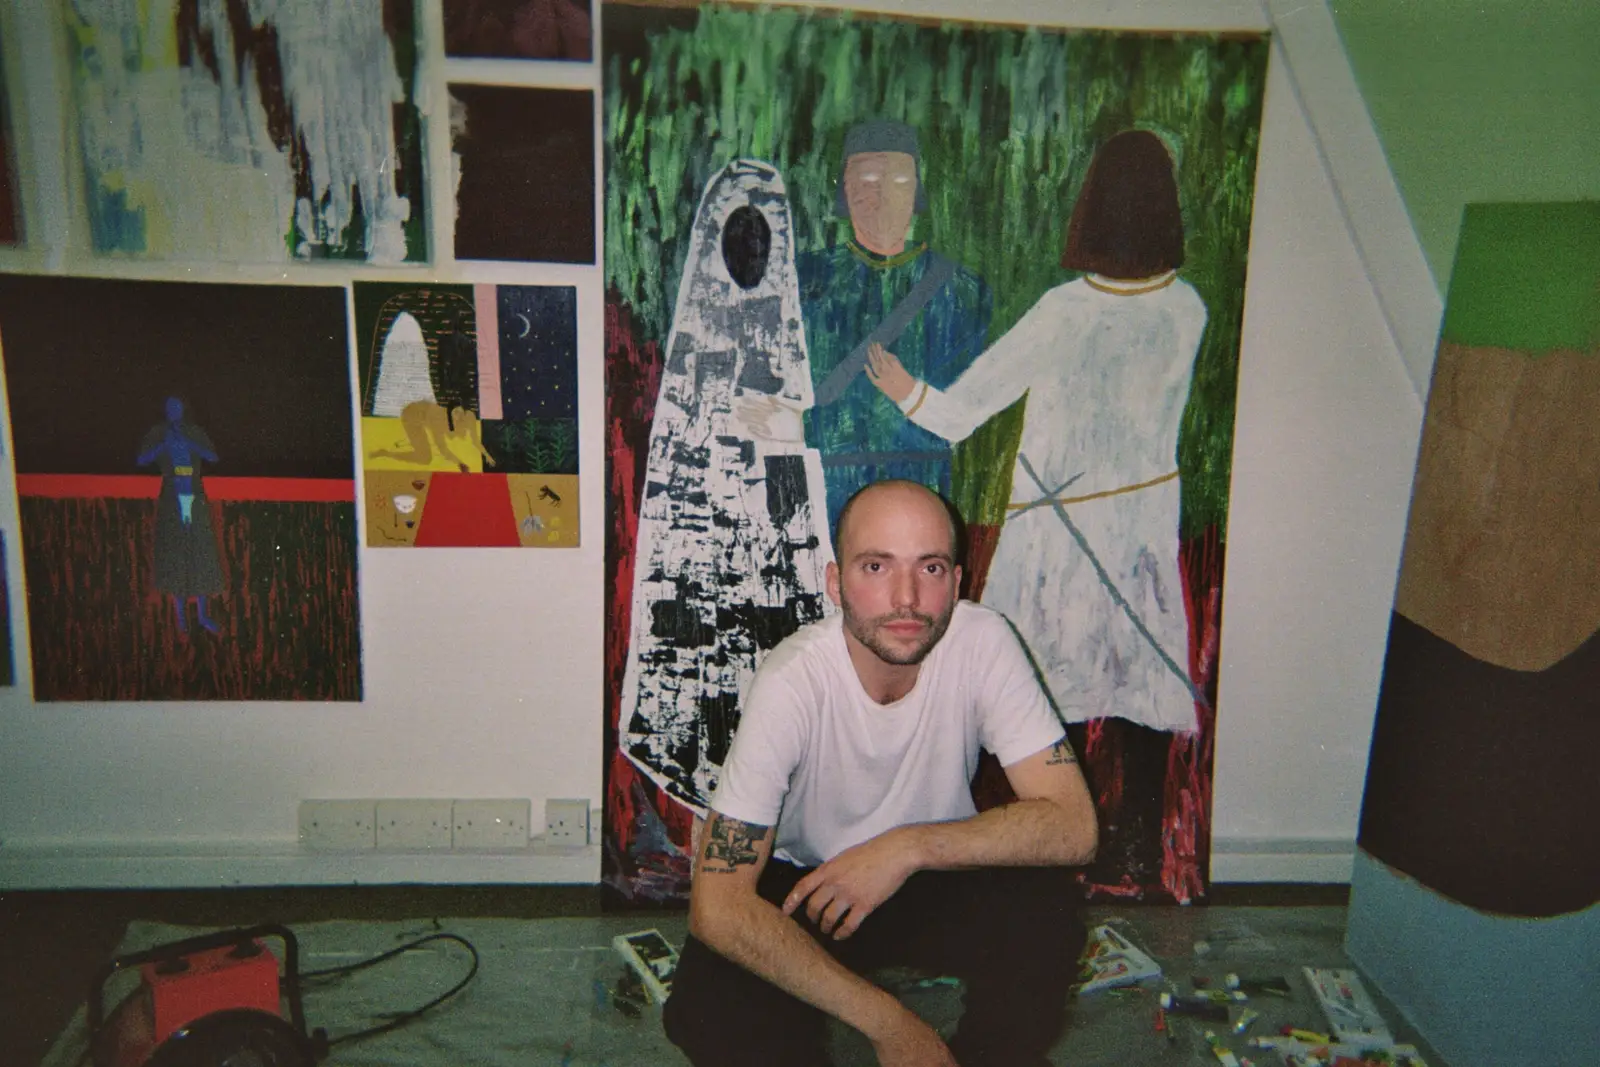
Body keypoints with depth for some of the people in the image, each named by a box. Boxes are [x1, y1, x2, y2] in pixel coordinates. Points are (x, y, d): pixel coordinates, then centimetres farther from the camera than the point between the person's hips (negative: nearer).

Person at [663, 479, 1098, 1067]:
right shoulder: (790, 682, -28)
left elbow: (1072, 824, -21)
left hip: (939, 880, 2)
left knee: (1045, 906, -28)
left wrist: (908, 847, -32)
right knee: (704, 1011, -28)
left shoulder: (983, 643, -21)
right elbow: (717, 904, -29)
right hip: (806, 888, -1)